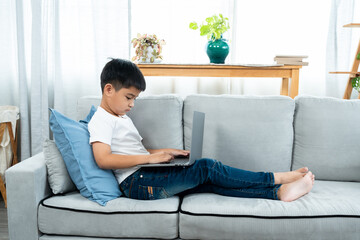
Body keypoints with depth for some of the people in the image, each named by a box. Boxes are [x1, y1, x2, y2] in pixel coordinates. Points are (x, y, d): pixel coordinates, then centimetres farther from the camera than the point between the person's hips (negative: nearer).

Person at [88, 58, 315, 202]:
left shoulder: (122, 118, 25)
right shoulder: (101, 121, -5)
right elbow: (103, 159, -20)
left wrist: (166, 152, 10)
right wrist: (150, 157, -19)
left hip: (148, 177, 9)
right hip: (137, 182, -9)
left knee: (209, 181, -8)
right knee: (206, 167, -18)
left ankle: (279, 192, -13)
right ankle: (276, 178, -10)